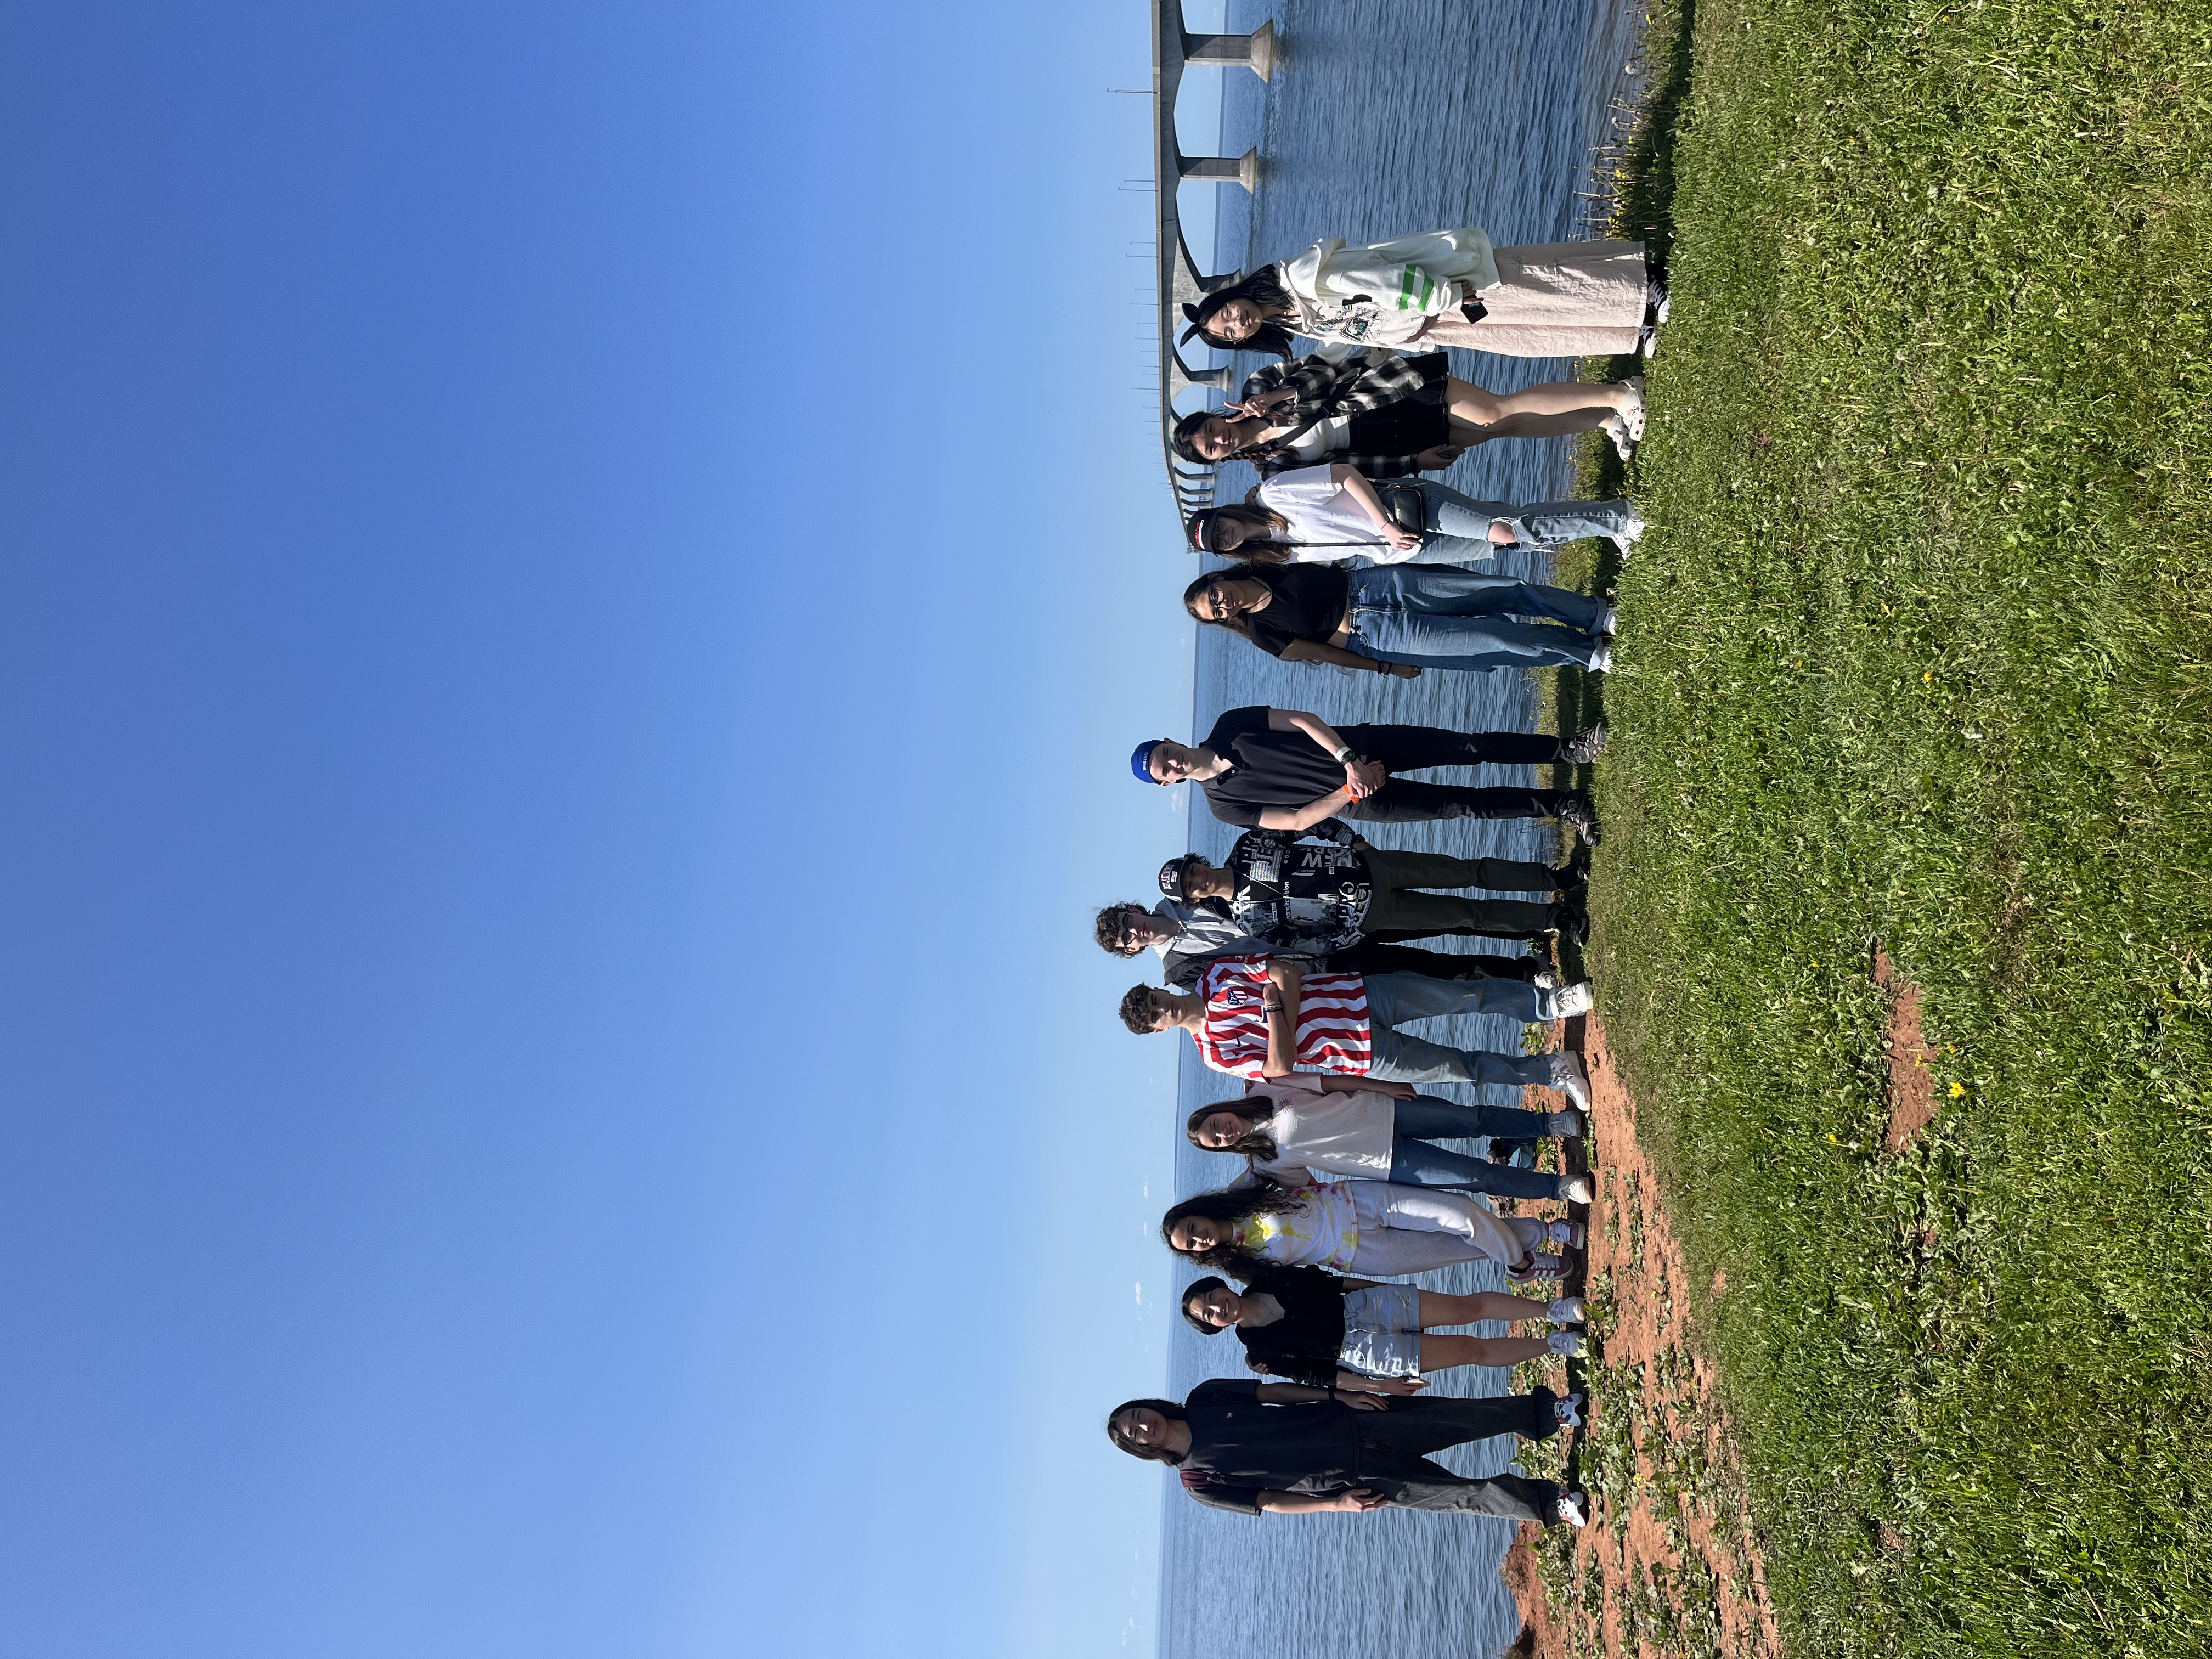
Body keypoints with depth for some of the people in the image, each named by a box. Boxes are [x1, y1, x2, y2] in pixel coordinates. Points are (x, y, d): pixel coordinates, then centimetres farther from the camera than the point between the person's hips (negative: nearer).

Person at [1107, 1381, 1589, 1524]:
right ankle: (1550, 1503, 14)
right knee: (1464, 1494, -4)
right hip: (1355, 1477, -3)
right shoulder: (1199, 1482, -6)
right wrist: (1336, 1504, -13)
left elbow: (1274, 1391, 3)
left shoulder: (1204, 1399, 1)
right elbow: (1269, 1502, -5)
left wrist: (1340, 1396, -6)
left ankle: (1549, 1410, 20)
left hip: (1352, 1419, 3)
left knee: (1470, 1417, 0)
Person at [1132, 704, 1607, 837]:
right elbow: (1296, 820, -10)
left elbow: (1302, 720, -8)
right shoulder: (1224, 804, -9)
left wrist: (1349, 760, -20)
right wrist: (1350, 793, -17)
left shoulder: (1229, 727, -5)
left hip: (1362, 747, 2)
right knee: (1466, 804, -6)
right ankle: (1558, 805, 11)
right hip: (1354, 799, -2)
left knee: (1472, 747, -7)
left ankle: (1566, 748, 7)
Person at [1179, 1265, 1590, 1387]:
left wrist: (1385, 1287, 7)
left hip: (1367, 1302, 3)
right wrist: (1376, 1387, -9)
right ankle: (1554, 1346, 13)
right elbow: (1312, 1375, -7)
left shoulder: (1267, 1280, -4)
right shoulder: (1259, 1352, -11)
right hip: (1363, 1350, -3)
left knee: (1471, 1307, -5)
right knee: (1472, 1350, -5)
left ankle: (1554, 1310, 14)